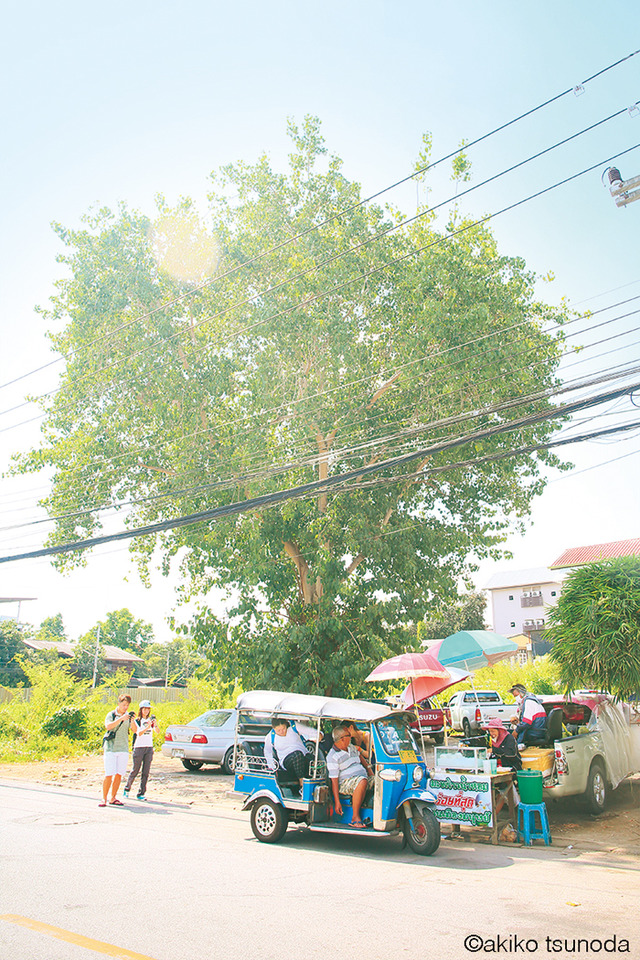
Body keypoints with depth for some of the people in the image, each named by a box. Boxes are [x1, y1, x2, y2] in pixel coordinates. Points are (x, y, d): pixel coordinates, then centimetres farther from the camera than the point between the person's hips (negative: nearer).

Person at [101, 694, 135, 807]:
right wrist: (121, 718, -29)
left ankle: (113, 798, 14)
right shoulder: (111, 714, -1)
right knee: (108, 775, -7)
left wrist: (132, 721, -20)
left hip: (123, 749, 3)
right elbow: (108, 726, -20)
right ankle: (104, 798, 2)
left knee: (119, 775, 4)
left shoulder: (128, 715, 9)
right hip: (110, 748, -3)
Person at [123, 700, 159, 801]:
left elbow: (157, 731, -6)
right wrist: (148, 726, -34)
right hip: (139, 747, -3)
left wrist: (155, 725, -27)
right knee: (135, 770, 3)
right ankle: (127, 789, 26)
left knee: (146, 772, 1)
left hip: (149, 748, 3)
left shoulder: (150, 720, 8)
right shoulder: (137, 721, -2)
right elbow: (139, 733, -18)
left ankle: (141, 793, 7)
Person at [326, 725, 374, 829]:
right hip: (345, 783, -8)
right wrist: (337, 802, -17)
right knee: (362, 781, -37)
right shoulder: (332, 756, -9)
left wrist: (368, 768, 22)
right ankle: (355, 817, -32)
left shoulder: (351, 747, 15)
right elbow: (334, 779, -12)